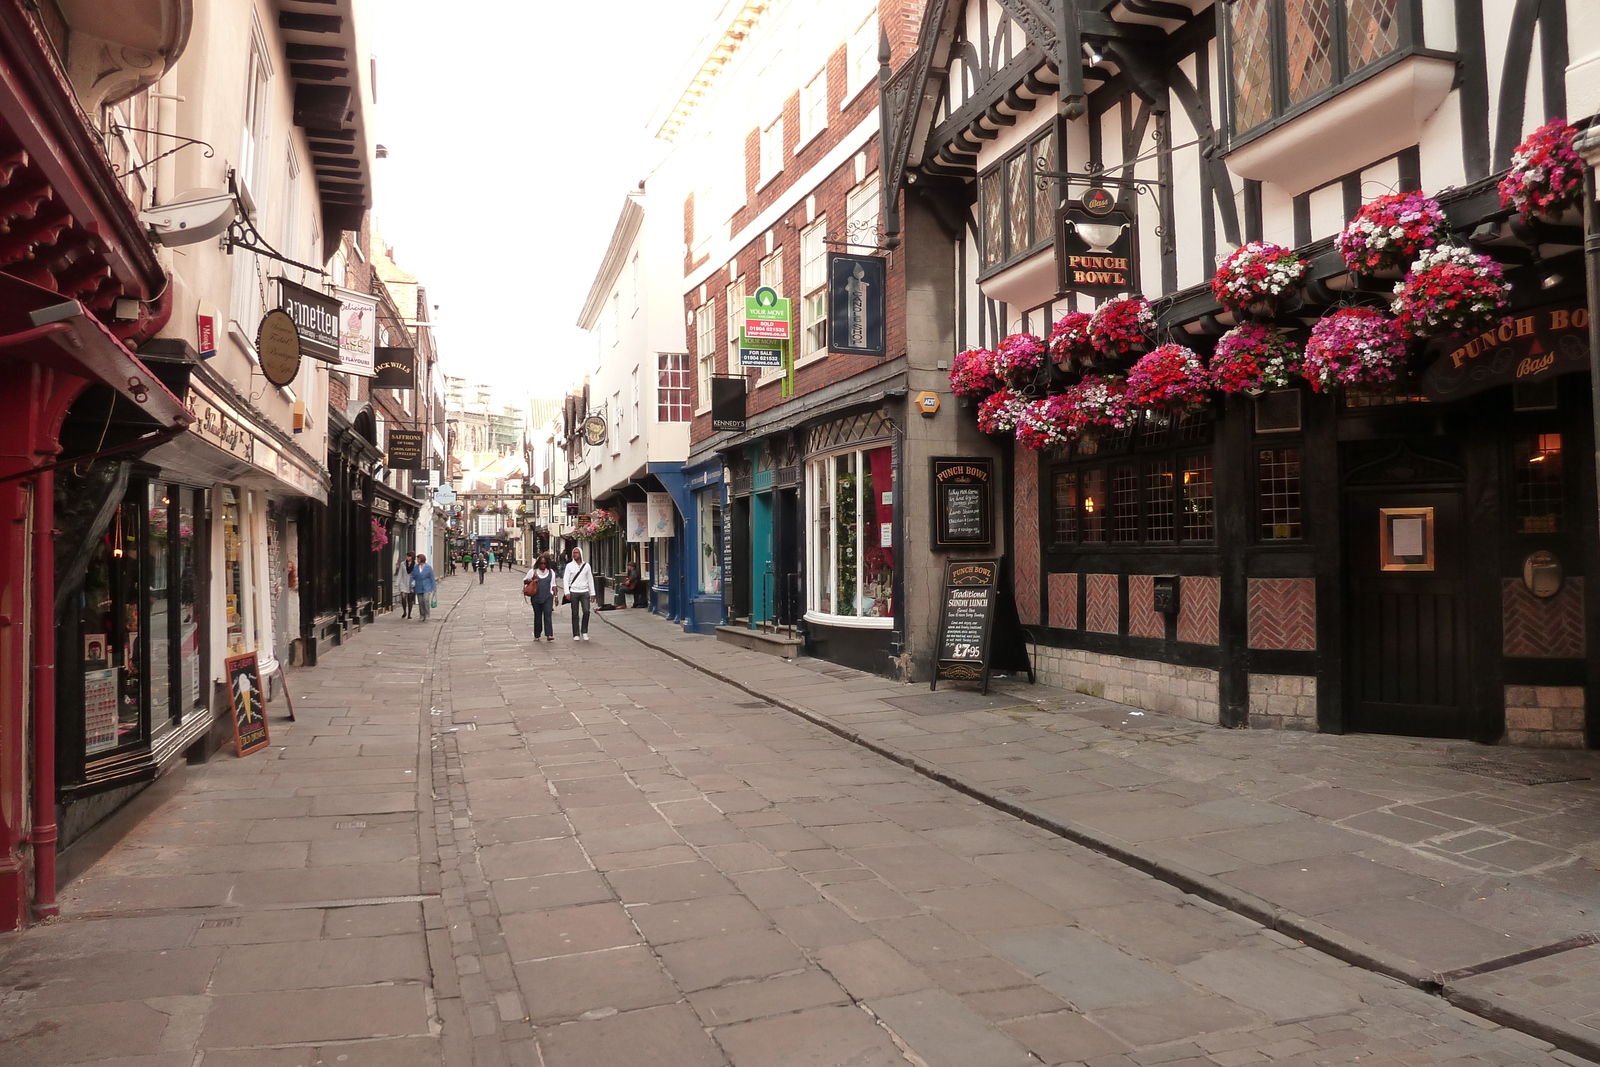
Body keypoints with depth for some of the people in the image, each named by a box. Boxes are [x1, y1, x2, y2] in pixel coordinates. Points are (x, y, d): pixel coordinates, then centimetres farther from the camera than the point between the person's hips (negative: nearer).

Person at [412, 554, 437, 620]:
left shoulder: (428, 568, -2)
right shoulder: (415, 568, 5)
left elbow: (432, 578, 1)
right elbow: (412, 577, 7)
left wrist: (433, 588, 0)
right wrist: (411, 587, 2)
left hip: (427, 588, -3)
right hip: (419, 588, 3)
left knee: (426, 600, -16)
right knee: (420, 602, 5)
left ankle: (426, 616, -7)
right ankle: (422, 616, 15)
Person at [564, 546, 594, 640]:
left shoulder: (586, 565, 9)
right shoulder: (569, 566, 4)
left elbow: (590, 580, 12)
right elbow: (565, 579, 1)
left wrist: (592, 593, 9)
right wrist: (567, 592, -10)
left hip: (584, 592, 1)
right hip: (574, 592, -1)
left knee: (586, 611, -11)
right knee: (575, 614, 2)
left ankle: (584, 632, 5)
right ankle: (576, 634, 9)